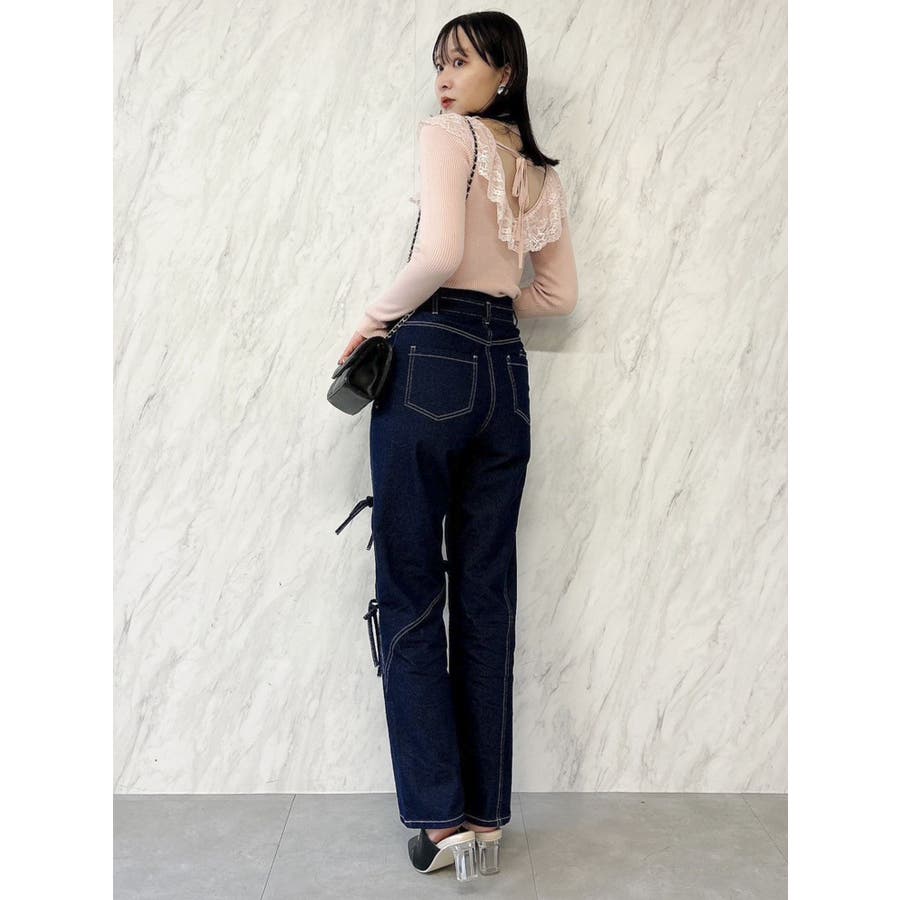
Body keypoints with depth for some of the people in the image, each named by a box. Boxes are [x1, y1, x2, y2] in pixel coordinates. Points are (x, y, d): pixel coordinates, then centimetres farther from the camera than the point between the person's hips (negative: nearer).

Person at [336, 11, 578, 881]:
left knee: (412, 596, 0)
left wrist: (374, 315, -4)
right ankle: (487, 815, 16)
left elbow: (439, 253, -17)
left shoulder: (447, 134, -2)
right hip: (506, 370, 7)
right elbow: (559, 293, 22)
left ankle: (440, 817, 4)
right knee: (487, 598, 8)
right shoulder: (543, 172, 19)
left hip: (431, 362, -7)